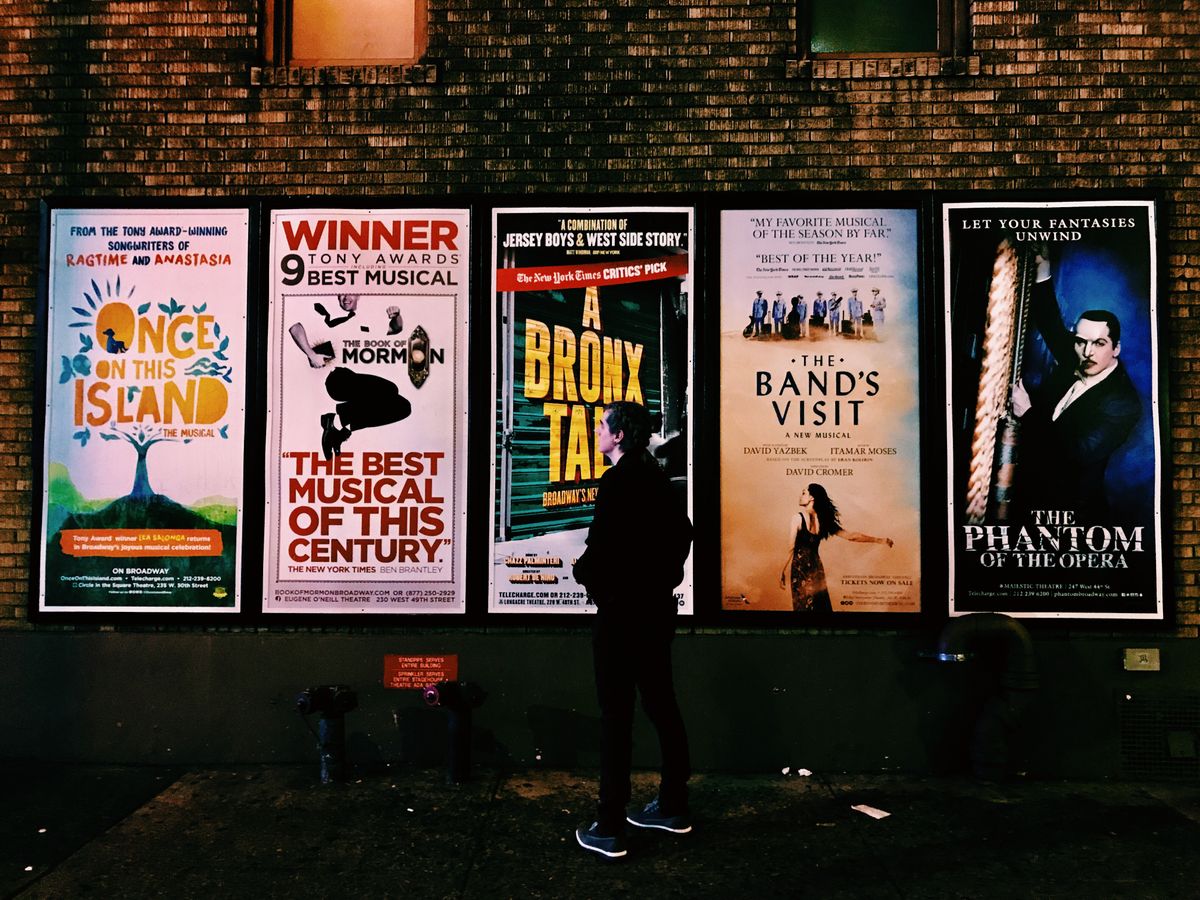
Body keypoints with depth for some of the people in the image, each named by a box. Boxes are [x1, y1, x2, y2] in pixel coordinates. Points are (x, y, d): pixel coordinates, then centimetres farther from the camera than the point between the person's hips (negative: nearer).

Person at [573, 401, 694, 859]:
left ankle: (610, 830, 9)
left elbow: (601, 547, -25)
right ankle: (673, 806, 30)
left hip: (622, 612, -9)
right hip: (657, 607, 9)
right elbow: (682, 531, 17)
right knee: (662, 705, 17)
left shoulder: (618, 482, -18)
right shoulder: (656, 478, 8)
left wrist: (583, 571, -5)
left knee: (616, 716, 0)